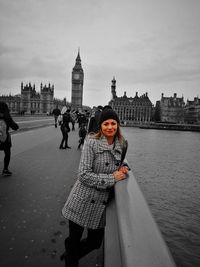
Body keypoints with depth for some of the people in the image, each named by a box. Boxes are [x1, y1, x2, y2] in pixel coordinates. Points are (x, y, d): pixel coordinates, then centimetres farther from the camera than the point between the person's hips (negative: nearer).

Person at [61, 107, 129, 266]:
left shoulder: (120, 145, 2)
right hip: (83, 201, -5)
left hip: (102, 204, 6)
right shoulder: (92, 142, -17)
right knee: (74, 240, 12)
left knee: (96, 242, 19)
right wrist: (112, 178, -18)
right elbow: (84, 174, -21)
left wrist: (122, 171, -5)